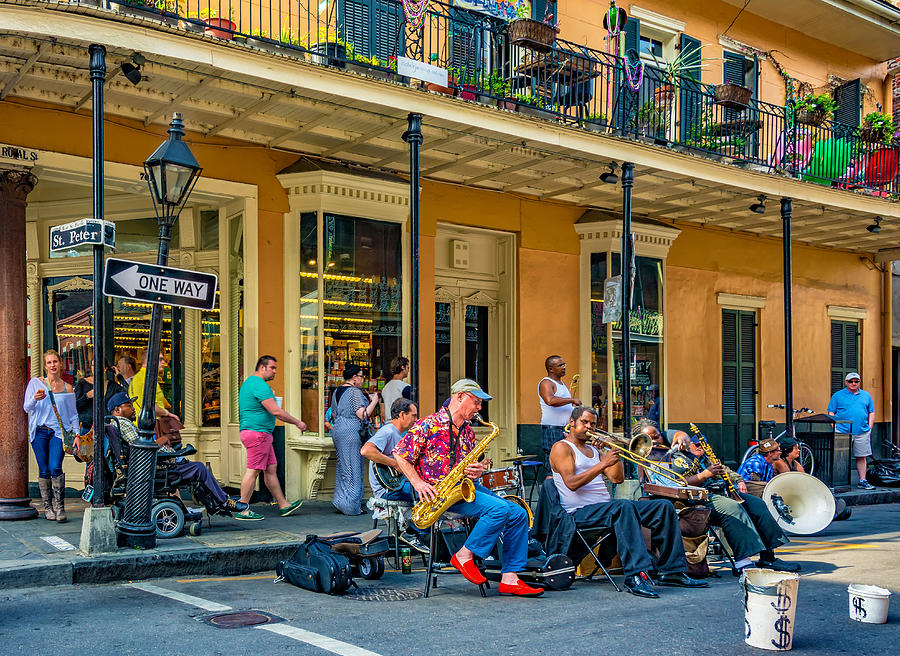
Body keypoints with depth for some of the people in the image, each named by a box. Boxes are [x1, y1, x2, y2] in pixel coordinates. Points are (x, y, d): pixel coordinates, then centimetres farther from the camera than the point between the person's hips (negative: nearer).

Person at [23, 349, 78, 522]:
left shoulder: (67, 388, 9)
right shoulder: (36, 383, 6)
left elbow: (73, 414, 14)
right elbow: (26, 408, 3)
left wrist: (77, 433, 5)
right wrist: (35, 399, -17)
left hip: (58, 432, 0)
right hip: (39, 431, 0)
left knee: (55, 468, -14)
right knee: (44, 471, 0)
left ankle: (60, 507, -7)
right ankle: (47, 507, 9)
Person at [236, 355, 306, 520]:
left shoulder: (249, 383, 20)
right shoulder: (260, 385, -15)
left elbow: (241, 412, 27)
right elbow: (276, 411, -21)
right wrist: (297, 422, -11)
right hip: (258, 433, -11)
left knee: (271, 468, 12)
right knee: (253, 471, -7)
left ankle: (283, 505, 17)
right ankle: (242, 510, -4)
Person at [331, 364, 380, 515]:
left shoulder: (336, 392, 14)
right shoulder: (355, 392, -12)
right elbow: (363, 415, -17)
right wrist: (374, 402, -7)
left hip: (337, 430, 9)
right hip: (351, 433, -9)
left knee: (342, 466, 14)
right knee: (353, 467, -4)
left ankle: (341, 500, 17)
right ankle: (351, 505, -2)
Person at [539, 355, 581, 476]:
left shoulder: (562, 384, 21)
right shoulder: (546, 383, -9)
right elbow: (550, 400, -30)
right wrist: (572, 400, -21)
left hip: (566, 430, 9)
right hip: (551, 430, -9)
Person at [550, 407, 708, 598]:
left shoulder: (594, 450, 24)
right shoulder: (562, 447, 0)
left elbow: (617, 478, 16)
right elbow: (571, 483, -16)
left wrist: (615, 453, 3)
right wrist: (603, 464, -19)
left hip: (606, 506, 9)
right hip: (580, 512, -8)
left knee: (664, 507, -3)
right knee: (624, 506, -39)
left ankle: (671, 571, -7)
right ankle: (635, 575, -47)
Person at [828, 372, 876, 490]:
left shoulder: (866, 395, 16)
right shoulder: (838, 395, 5)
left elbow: (871, 412, 18)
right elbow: (831, 413, 3)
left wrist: (869, 427, 6)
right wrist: (835, 428, -7)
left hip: (862, 432, 3)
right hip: (843, 432, -3)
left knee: (861, 457, 6)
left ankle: (862, 481, 12)